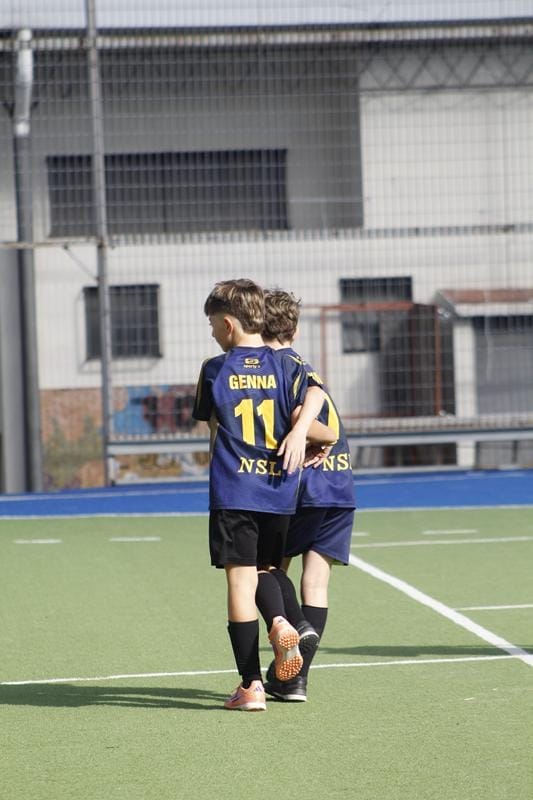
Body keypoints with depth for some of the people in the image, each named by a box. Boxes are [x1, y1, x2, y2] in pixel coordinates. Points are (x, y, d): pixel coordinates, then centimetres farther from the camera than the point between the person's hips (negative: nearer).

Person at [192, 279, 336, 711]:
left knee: (241, 579, 0)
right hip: (279, 490, 3)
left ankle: (251, 686, -2)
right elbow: (303, 422, -8)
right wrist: (329, 435, 10)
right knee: (265, 568, 21)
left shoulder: (214, 370, 1)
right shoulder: (287, 367, 2)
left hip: (233, 492, -2)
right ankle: (280, 622, -12)